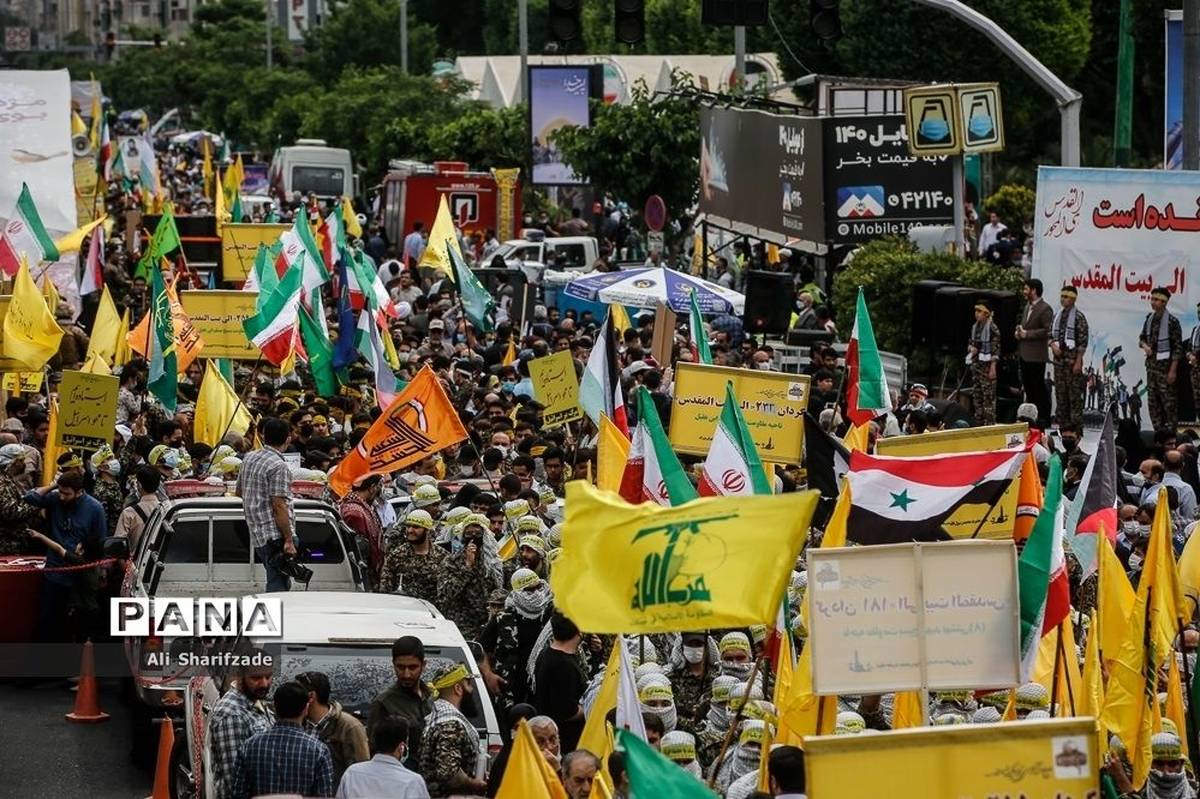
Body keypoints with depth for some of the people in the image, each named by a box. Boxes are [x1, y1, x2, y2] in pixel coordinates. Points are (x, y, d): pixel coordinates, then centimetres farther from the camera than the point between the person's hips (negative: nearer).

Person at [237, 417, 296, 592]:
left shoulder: (249, 458, 13)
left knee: (281, 584, 17)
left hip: (257, 535, 9)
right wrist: (289, 540, -16)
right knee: (278, 588, -9)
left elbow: (239, 491, 26)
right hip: (276, 536, -9)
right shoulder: (279, 467, -13)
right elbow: (279, 506, -17)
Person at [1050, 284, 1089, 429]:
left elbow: (1083, 341, -9)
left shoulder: (1078, 317, -6)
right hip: (1059, 359, 6)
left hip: (1072, 360, -6)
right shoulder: (1057, 316, 13)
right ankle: (1062, 424, 15)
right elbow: (1051, 335, 19)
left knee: (1075, 395, -5)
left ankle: (1076, 425, -4)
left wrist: (1078, 362, -14)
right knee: (1060, 393, 9)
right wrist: (1053, 344, -3)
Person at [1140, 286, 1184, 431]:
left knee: (1168, 401, -4)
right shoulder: (1149, 318, 7)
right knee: (1153, 401, 9)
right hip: (1151, 364, 6)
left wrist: (1173, 370, -15)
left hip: (1165, 365, -6)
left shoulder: (1172, 321, -12)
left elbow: (1178, 347, -11)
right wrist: (1144, 345, -6)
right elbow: (1142, 338, 18)